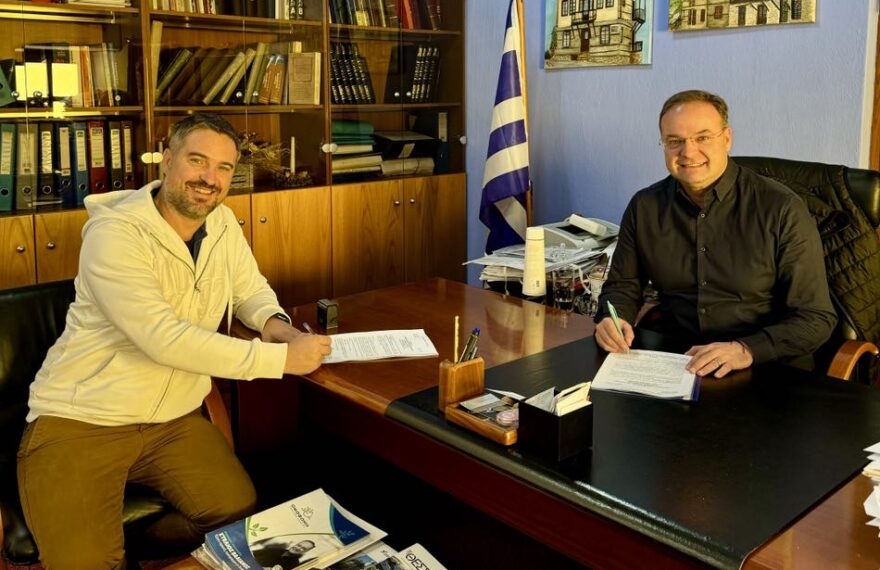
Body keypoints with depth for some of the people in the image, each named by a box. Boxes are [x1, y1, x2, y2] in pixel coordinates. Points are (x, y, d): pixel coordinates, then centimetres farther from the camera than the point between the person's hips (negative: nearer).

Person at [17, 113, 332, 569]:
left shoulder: (223, 223, 2)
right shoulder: (114, 232, -19)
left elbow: (251, 290, 16)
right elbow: (164, 338, -28)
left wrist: (273, 322, -10)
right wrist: (281, 357, -27)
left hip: (175, 420, 6)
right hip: (80, 422, -6)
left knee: (242, 513, -13)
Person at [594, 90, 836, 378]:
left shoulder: (783, 211, -8)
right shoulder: (644, 206, 4)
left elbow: (816, 318, -7)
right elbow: (623, 286, 14)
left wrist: (746, 350, -24)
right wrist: (613, 319, -9)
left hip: (763, 368, -4)